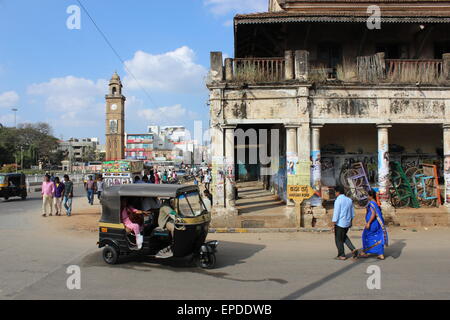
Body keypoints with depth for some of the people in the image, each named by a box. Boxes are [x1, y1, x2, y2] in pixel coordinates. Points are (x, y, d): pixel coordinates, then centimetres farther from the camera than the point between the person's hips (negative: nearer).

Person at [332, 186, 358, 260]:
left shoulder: (338, 200, -17)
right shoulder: (349, 200, 6)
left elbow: (336, 213, -19)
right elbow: (352, 213, 14)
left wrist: (333, 225, -14)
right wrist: (351, 222, 25)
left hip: (340, 223, -7)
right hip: (347, 223, 7)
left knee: (338, 240, 8)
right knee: (344, 237, 26)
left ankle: (341, 255, 16)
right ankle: (353, 249, 12)